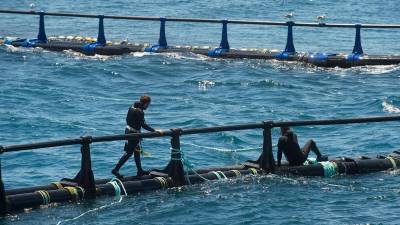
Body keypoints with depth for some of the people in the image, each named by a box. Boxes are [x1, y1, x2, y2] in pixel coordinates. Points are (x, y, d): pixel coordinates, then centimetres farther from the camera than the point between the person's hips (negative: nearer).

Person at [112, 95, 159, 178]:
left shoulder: (132, 107, 5)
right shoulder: (139, 112, -23)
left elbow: (127, 119, 14)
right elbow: (143, 125, -25)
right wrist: (154, 131, -24)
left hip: (128, 130, 10)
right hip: (134, 133, -10)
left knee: (137, 151, 18)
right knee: (129, 152, -1)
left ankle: (140, 171, 27)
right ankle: (116, 169, 0)